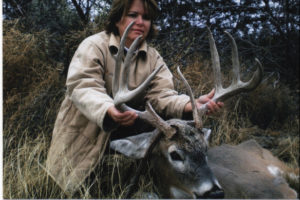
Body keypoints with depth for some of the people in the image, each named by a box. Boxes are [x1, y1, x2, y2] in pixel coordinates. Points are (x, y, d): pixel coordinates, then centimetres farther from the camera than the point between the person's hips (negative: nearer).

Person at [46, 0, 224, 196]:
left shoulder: (153, 57, 2)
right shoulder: (95, 46, -12)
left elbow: (162, 95, -12)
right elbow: (82, 86, -28)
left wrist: (192, 105, -35)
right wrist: (109, 110, -50)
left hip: (126, 135, 4)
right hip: (86, 134, -3)